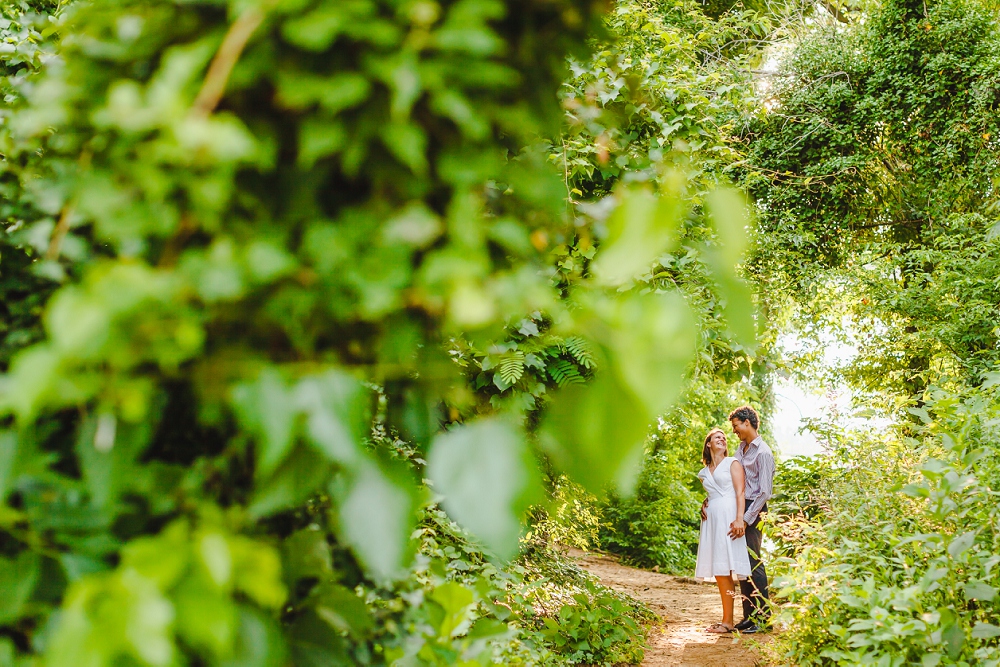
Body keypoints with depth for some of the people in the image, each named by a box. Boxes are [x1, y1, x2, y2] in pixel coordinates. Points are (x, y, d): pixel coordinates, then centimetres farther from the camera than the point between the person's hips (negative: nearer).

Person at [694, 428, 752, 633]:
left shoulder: (732, 464, 5)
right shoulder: (704, 473, 21)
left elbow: (740, 493, -5)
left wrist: (739, 519, -17)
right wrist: (704, 505, 10)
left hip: (728, 516, -6)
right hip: (712, 519, 6)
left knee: (724, 569, -12)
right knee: (717, 570, 2)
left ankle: (728, 621, -13)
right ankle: (726, 619, 5)